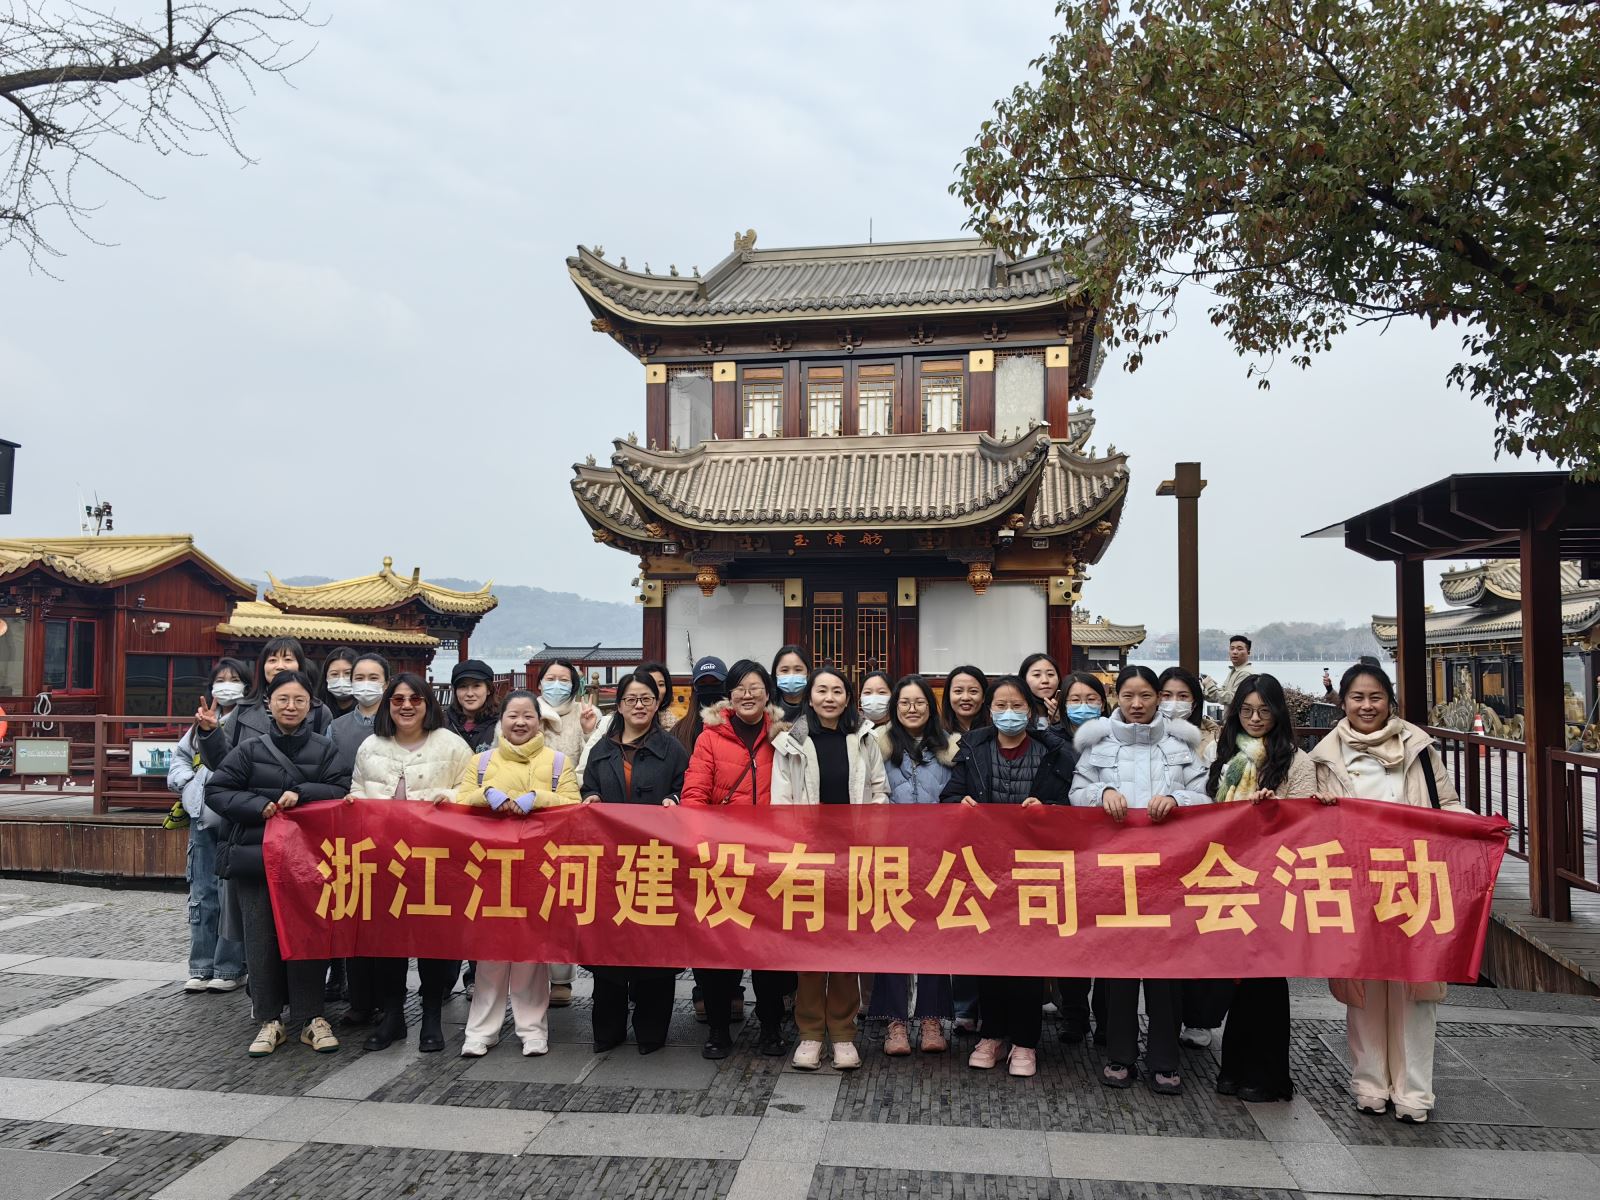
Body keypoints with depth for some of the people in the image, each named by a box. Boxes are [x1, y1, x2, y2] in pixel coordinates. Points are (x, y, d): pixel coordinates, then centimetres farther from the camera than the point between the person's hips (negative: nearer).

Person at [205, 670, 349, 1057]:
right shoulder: (250, 749, 4)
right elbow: (216, 790, 3)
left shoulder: (323, 749, 5)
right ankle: (270, 1020, 15)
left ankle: (311, 1017, 12)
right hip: (255, 857, 0)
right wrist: (258, 806, -10)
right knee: (262, 936, 4)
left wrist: (302, 793, -16)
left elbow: (342, 791, -2)